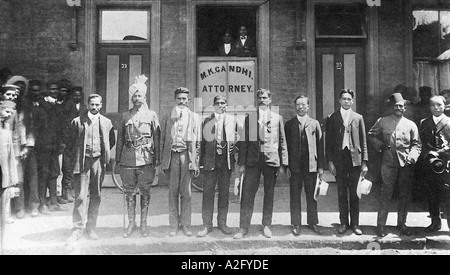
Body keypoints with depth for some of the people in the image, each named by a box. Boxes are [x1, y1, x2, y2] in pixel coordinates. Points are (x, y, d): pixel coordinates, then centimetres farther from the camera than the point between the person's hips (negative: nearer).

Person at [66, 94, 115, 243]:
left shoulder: (106, 122, 8)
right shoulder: (77, 121, 3)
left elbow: (112, 141, 18)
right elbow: (72, 140, 11)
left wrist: (104, 153, 10)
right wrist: (78, 154, 7)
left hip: (98, 161, 2)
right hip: (83, 161, -2)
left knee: (96, 196, 7)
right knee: (80, 196, -6)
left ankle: (91, 228, 18)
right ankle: (77, 230, 0)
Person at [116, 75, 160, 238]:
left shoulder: (151, 115, 6)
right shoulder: (126, 115, 11)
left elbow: (157, 137, 4)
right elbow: (120, 138, 13)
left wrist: (157, 158, -2)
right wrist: (117, 159, 8)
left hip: (146, 159, -2)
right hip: (128, 159, 2)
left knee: (145, 191, 3)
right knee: (129, 192, 6)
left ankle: (144, 223, 14)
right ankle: (131, 223, 18)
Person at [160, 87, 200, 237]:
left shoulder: (193, 118, 9)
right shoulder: (168, 118, 10)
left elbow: (197, 142, 8)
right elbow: (163, 140, 11)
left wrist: (196, 162, 3)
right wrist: (163, 162, 5)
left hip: (187, 156, 0)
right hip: (172, 156, 1)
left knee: (186, 192, 0)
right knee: (173, 192, 2)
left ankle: (186, 225, 9)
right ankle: (173, 225, 9)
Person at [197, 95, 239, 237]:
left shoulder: (232, 120, 8)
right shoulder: (207, 120, 5)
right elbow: (203, 141, 2)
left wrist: (234, 148, -4)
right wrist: (201, 162, -2)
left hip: (227, 160, 1)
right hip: (210, 160, -1)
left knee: (224, 192, 9)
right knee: (208, 192, 1)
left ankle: (222, 223, 21)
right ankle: (207, 224, 10)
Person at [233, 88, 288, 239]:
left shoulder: (277, 118, 9)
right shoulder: (249, 117, 8)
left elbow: (282, 141, 8)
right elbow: (244, 141, 6)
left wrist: (283, 163, 2)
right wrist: (242, 163, 0)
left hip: (271, 159, 1)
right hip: (253, 159, 0)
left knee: (269, 194, 7)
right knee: (247, 194, -3)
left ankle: (266, 225, 20)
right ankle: (243, 227, 5)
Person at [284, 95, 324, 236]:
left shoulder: (315, 124, 7)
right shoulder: (289, 124, 6)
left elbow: (320, 145, 5)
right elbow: (285, 146, 4)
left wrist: (321, 166, 0)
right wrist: (286, 166, -3)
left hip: (311, 164, 0)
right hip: (294, 165, 0)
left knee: (312, 195, 7)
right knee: (295, 195, 4)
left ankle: (313, 222, 20)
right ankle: (296, 224, 14)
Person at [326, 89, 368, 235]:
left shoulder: (358, 118, 8)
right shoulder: (332, 118, 6)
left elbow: (363, 141, 7)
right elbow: (328, 141, 4)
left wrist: (364, 162, 1)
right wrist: (330, 161, -3)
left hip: (354, 158, 0)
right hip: (339, 159, 0)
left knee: (354, 194, 5)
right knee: (341, 193, 6)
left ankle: (355, 224, 14)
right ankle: (344, 223, 16)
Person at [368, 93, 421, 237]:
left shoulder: (411, 124, 8)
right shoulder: (382, 122, 5)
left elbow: (417, 144, 7)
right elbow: (370, 135, 11)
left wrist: (412, 156, -9)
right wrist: (380, 145, -4)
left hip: (406, 164, 2)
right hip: (388, 163, -2)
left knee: (404, 195, 8)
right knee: (386, 194, -2)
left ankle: (401, 224, 21)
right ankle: (381, 225, 5)